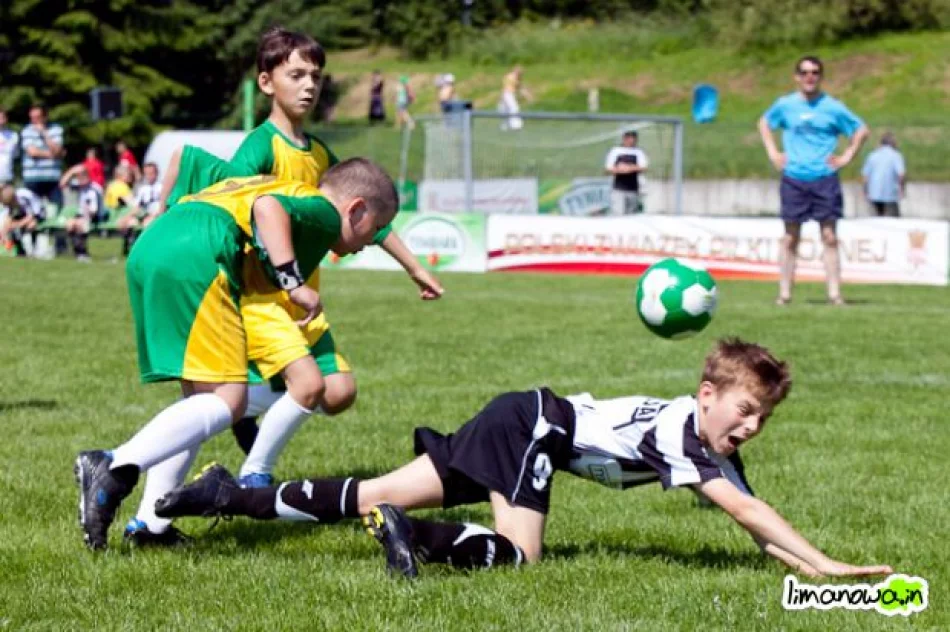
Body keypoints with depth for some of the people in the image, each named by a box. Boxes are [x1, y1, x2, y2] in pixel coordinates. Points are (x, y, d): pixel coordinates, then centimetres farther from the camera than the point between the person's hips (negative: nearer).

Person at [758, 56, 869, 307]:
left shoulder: (832, 107, 1)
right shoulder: (785, 105, 5)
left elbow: (861, 130, 10)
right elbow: (764, 123, 23)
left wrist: (846, 156, 1)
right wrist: (773, 153, 12)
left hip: (825, 179, -1)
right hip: (794, 179, 1)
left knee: (829, 237, -4)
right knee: (791, 238, 3)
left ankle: (834, 293, -4)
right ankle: (784, 293, 6)